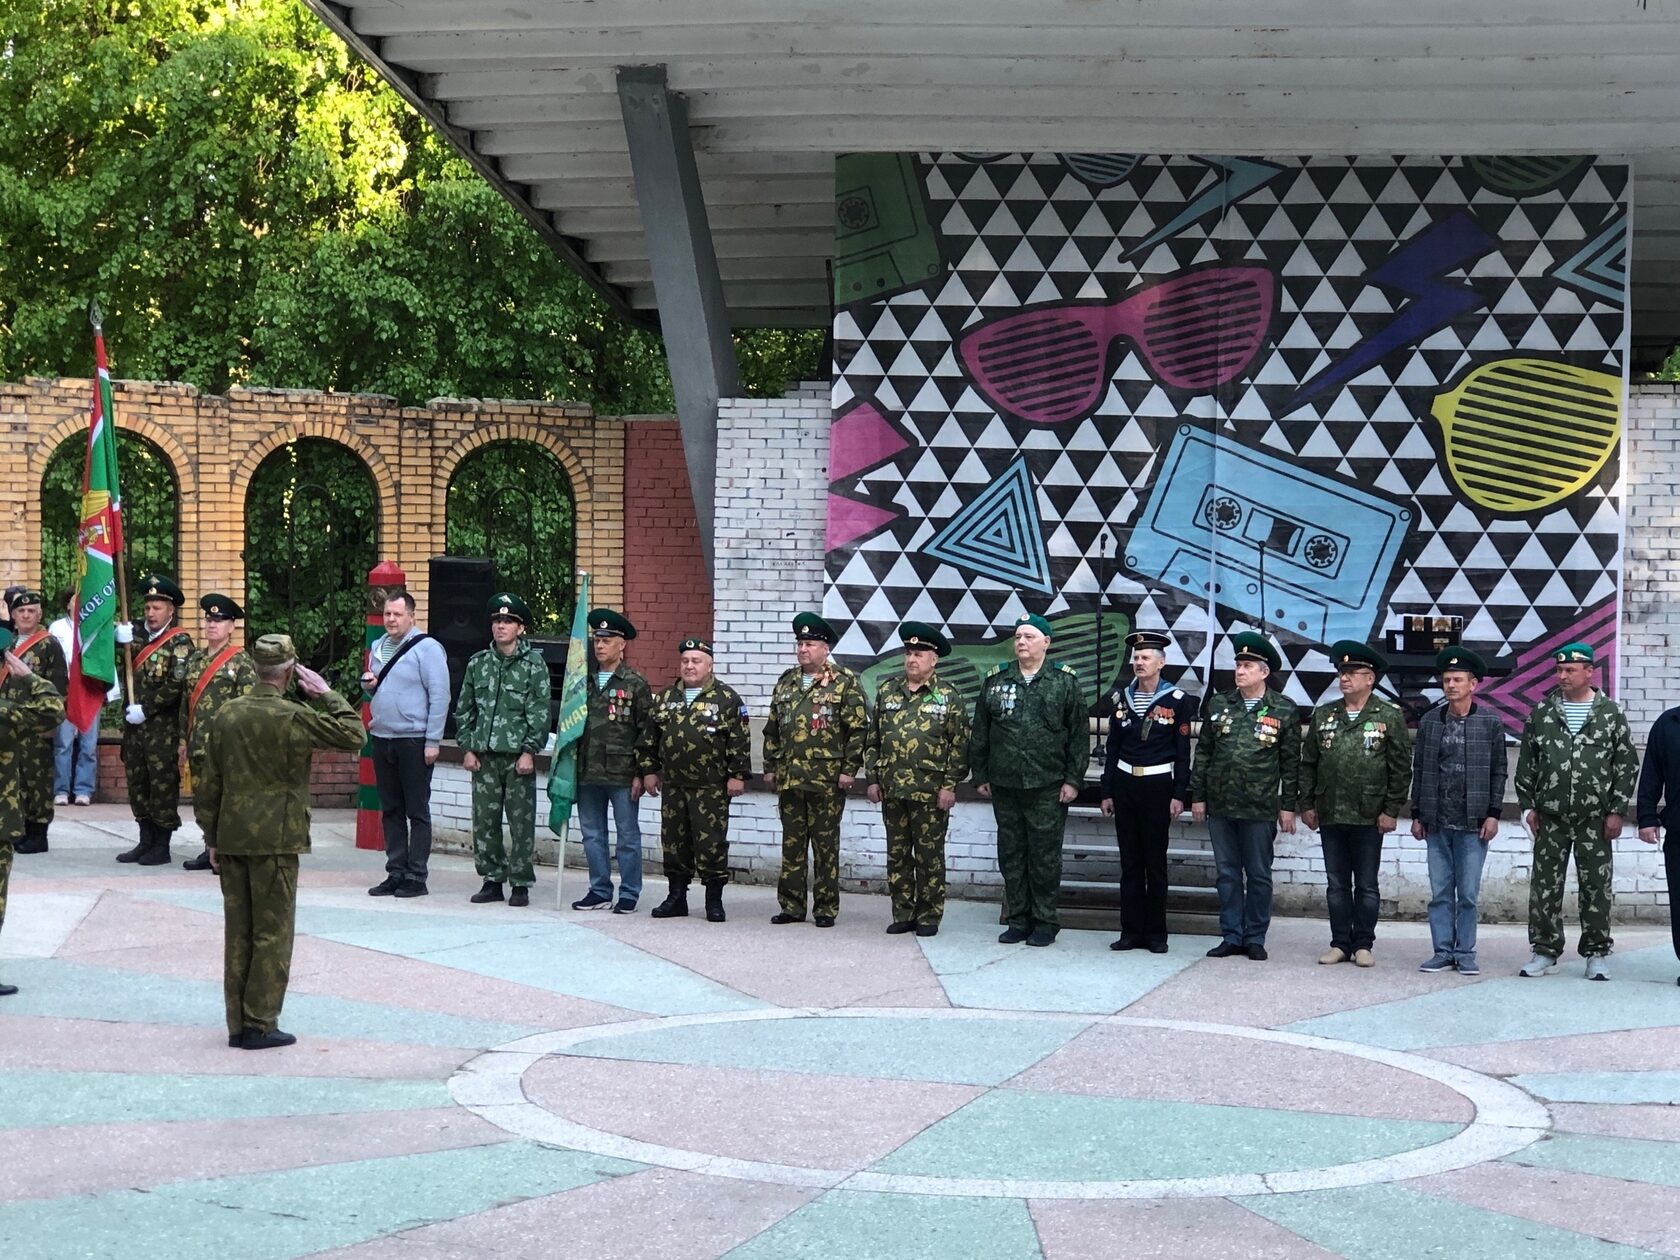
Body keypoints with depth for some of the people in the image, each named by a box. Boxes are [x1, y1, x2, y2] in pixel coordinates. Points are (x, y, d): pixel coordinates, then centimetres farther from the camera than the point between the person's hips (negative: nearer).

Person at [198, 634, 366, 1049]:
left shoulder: (225, 715, 4)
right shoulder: (295, 718, -13)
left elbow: (209, 782, 8)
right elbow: (353, 734, -8)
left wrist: (212, 837, 16)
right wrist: (326, 695, 1)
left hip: (231, 840, 5)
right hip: (275, 841, -5)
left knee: (237, 932, 11)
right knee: (272, 933, 2)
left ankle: (238, 1025, 16)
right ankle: (260, 1025, 3)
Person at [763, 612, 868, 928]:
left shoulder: (844, 682, -4)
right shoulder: (786, 682, 13)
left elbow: (858, 728, -7)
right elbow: (772, 729, 18)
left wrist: (849, 769, -11)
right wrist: (770, 767, 13)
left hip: (827, 780, -5)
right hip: (789, 779, 5)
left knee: (825, 844, 2)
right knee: (792, 843, 9)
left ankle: (826, 908, 8)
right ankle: (791, 905, 15)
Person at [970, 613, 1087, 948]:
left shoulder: (1065, 682, 1)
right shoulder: (995, 681, 9)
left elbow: (1080, 734, 0)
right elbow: (980, 733, 12)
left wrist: (1073, 779, -5)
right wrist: (980, 776, 8)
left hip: (1048, 788, -3)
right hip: (1004, 786, 3)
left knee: (1045, 856, 1)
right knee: (1011, 855, 8)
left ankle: (1045, 922, 10)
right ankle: (1018, 920, 17)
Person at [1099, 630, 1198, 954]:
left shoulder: (1176, 700, -4)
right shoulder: (1121, 698, 8)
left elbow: (1183, 752, -4)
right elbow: (1112, 748, 11)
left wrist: (1179, 795, -8)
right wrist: (1107, 792, 8)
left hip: (1158, 786, -4)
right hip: (1125, 784, 4)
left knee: (1155, 862, 2)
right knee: (1129, 862, 6)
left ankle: (1156, 933, 9)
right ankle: (1131, 931, 10)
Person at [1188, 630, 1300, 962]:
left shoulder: (1284, 710, -1)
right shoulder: (1218, 704, 7)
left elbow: (1291, 762, 0)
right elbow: (1203, 752, 11)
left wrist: (1288, 806, -2)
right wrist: (1197, 796, 7)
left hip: (1260, 809, -3)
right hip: (1220, 806, 3)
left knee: (1258, 875, 6)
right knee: (1226, 874, 8)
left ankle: (1255, 938, 15)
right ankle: (1231, 937, 16)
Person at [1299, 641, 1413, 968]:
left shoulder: (1390, 716, -2)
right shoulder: (1323, 715, 9)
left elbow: (1401, 767, -4)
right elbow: (1308, 763, 12)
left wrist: (1391, 810, -8)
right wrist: (1307, 804, 6)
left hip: (1369, 817, -4)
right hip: (1330, 815, 4)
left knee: (1366, 886, 4)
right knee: (1336, 884, 9)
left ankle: (1363, 944, 12)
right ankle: (1340, 943, 16)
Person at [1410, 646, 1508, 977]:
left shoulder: (1491, 722, 0)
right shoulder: (1430, 721, 7)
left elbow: (1498, 772, 1)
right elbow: (1419, 770, 10)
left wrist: (1493, 814, -5)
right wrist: (1417, 815, 7)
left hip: (1473, 823, -3)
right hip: (1436, 822, 3)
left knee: (1468, 893, 1)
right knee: (1440, 892, 6)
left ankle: (1466, 953, 10)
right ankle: (1443, 951, 13)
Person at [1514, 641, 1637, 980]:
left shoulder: (1610, 713, 1)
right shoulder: (1542, 713, 6)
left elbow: (1627, 764, 2)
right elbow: (1526, 762, 9)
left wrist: (1617, 811, -4)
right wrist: (1528, 805, 3)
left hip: (1595, 819, -2)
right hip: (1550, 818, 2)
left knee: (1596, 887, 3)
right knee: (1545, 886, 3)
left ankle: (1596, 954, 11)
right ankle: (1545, 952, 12)